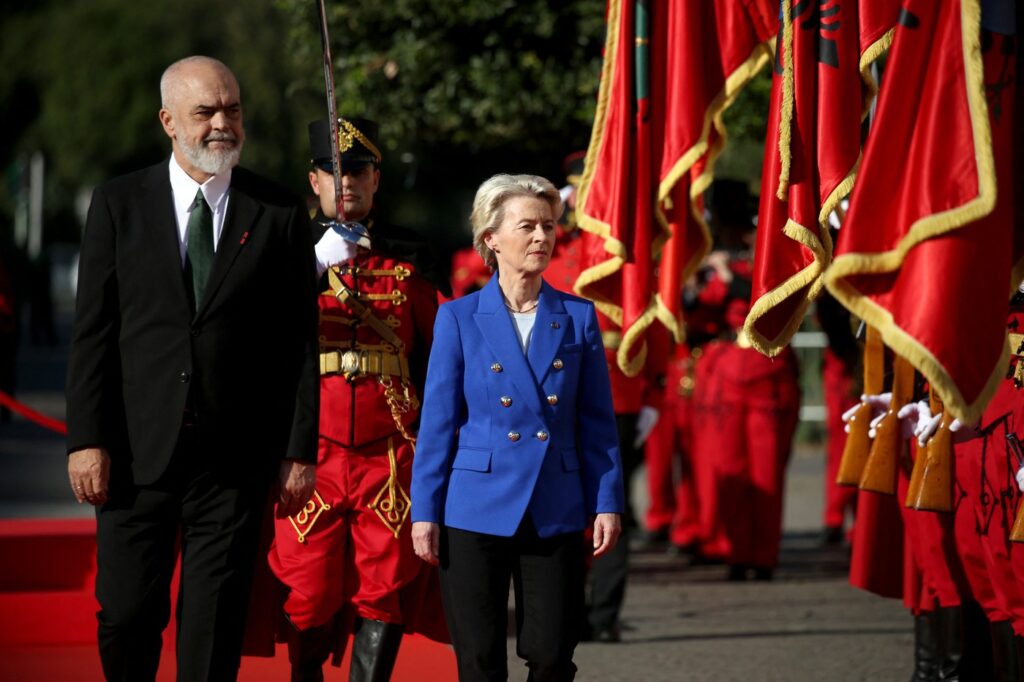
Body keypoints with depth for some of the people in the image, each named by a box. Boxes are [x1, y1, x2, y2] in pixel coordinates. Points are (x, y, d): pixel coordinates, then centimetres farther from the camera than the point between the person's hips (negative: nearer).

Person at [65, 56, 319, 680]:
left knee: (214, 632, 3)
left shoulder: (280, 215, 5)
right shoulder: (120, 204, 5)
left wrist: (300, 451, 0)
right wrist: (86, 439, -5)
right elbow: (92, 331, 3)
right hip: (137, 454, 0)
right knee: (126, 618, 0)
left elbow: (300, 342, 5)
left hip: (236, 458, 0)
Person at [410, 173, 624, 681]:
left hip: (556, 514, 1)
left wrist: (607, 502, 0)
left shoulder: (578, 317, 6)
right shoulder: (458, 319, 1)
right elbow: (437, 423, 1)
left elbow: (598, 422, 7)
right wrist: (424, 511, -3)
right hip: (476, 510, -1)